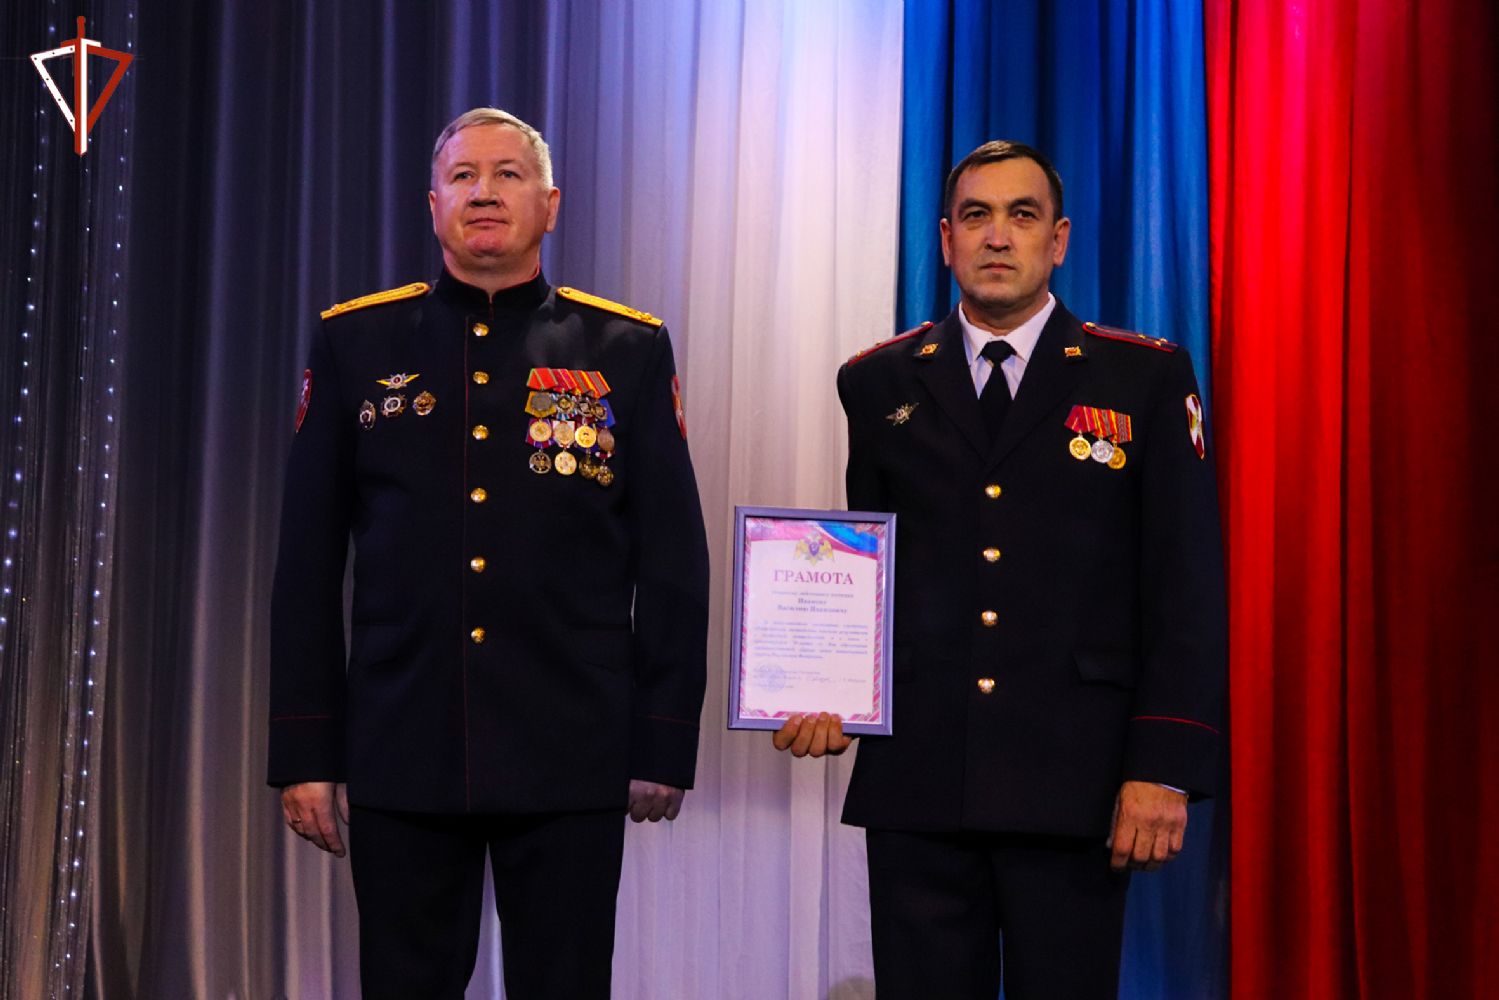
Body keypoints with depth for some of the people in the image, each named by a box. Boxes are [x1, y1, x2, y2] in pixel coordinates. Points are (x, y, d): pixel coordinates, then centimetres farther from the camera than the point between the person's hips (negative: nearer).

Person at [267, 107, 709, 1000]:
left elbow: (675, 564, 4)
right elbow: (309, 564, 6)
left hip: (572, 760, -1)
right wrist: (304, 750, 2)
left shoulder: (630, 350, 5)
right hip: (400, 757, 1)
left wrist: (666, 745, -1)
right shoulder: (356, 342, 7)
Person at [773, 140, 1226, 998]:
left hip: (1071, 785, -2)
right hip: (916, 780, 2)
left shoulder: (1147, 378, 4)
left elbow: (1187, 587, 0)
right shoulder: (880, 383, 11)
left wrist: (1165, 767, -8)